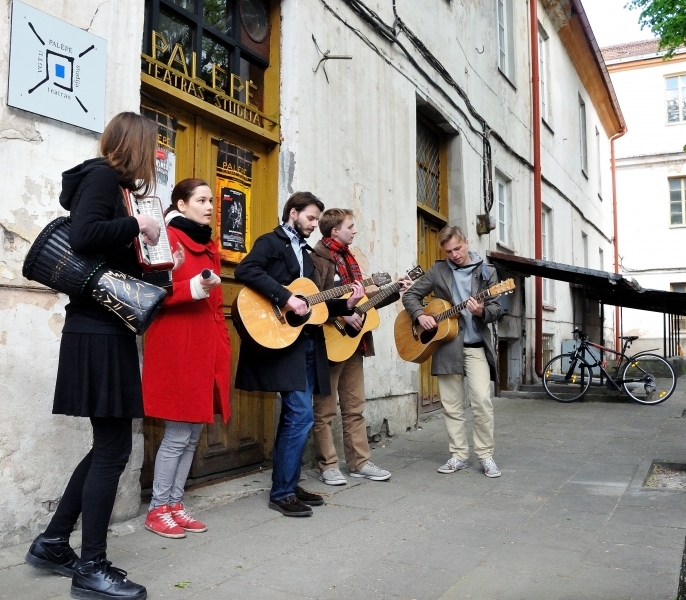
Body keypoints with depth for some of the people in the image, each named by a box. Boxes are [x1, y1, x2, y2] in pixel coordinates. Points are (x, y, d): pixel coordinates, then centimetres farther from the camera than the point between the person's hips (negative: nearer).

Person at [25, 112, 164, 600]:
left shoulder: (108, 181, 18)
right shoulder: (101, 175, -7)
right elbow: (84, 237, -25)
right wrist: (136, 224, -13)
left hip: (105, 330, 10)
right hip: (99, 332, -10)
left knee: (110, 444, 14)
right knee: (113, 446, -4)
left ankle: (53, 542, 25)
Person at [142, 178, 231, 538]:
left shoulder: (209, 246, 19)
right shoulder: (168, 237, -5)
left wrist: (224, 347, 14)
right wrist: (194, 287, -23)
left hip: (206, 347, 8)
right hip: (175, 346, -8)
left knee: (194, 434, 10)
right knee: (178, 435, -3)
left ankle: (174, 504, 22)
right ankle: (158, 509, 12)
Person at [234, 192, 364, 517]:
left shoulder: (305, 252, 22)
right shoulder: (271, 242, -2)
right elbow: (245, 271, -21)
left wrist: (346, 304, 6)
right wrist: (286, 297, -25)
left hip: (307, 341, 9)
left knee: (294, 416, 12)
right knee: (301, 414, -11)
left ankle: (288, 485, 22)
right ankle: (282, 492, 0)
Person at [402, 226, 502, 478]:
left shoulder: (486, 272, 4)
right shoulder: (437, 271, 6)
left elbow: (496, 309, 0)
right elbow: (410, 295, 8)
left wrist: (482, 311, -22)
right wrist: (420, 315, -10)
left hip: (476, 346, -1)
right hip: (446, 345, 2)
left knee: (482, 401, -10)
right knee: (451, 405, 5)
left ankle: (486, 455, 4)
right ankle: (459, 455, 15)